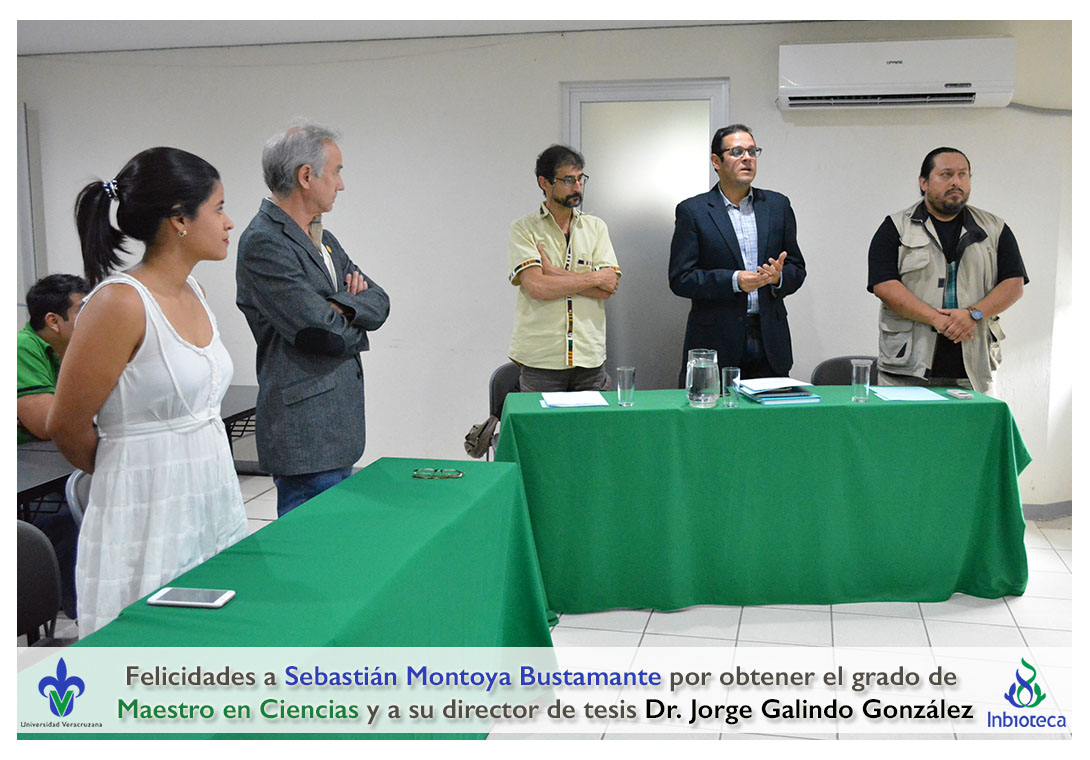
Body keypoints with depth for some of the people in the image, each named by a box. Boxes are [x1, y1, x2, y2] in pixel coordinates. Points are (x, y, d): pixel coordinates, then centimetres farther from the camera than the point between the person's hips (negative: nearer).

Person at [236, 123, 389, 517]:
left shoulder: (322, 238, 15)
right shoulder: (262, 244, -15)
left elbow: (379, 303, 8)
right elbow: (324, 332, -20)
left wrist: (342, 304, -12)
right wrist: (355, 329, 1)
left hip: (340, 426, 9)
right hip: (304, 433, -9)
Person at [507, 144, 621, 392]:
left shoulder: (595, 227, 10)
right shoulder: (523, 230, 1)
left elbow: (608, 288, -2)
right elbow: (536, 287, -13)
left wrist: (554, 273, -9)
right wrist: (594, 278, -7)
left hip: (590, 358, 3)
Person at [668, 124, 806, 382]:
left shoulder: (778, 205, 12)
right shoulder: (692, 211, 0)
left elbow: (797, 269, 14)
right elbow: (680, 279, -6)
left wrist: (779, 277, -9)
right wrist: (733, 281, -17)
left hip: (769, 342, 3)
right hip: (715, 343, -3)